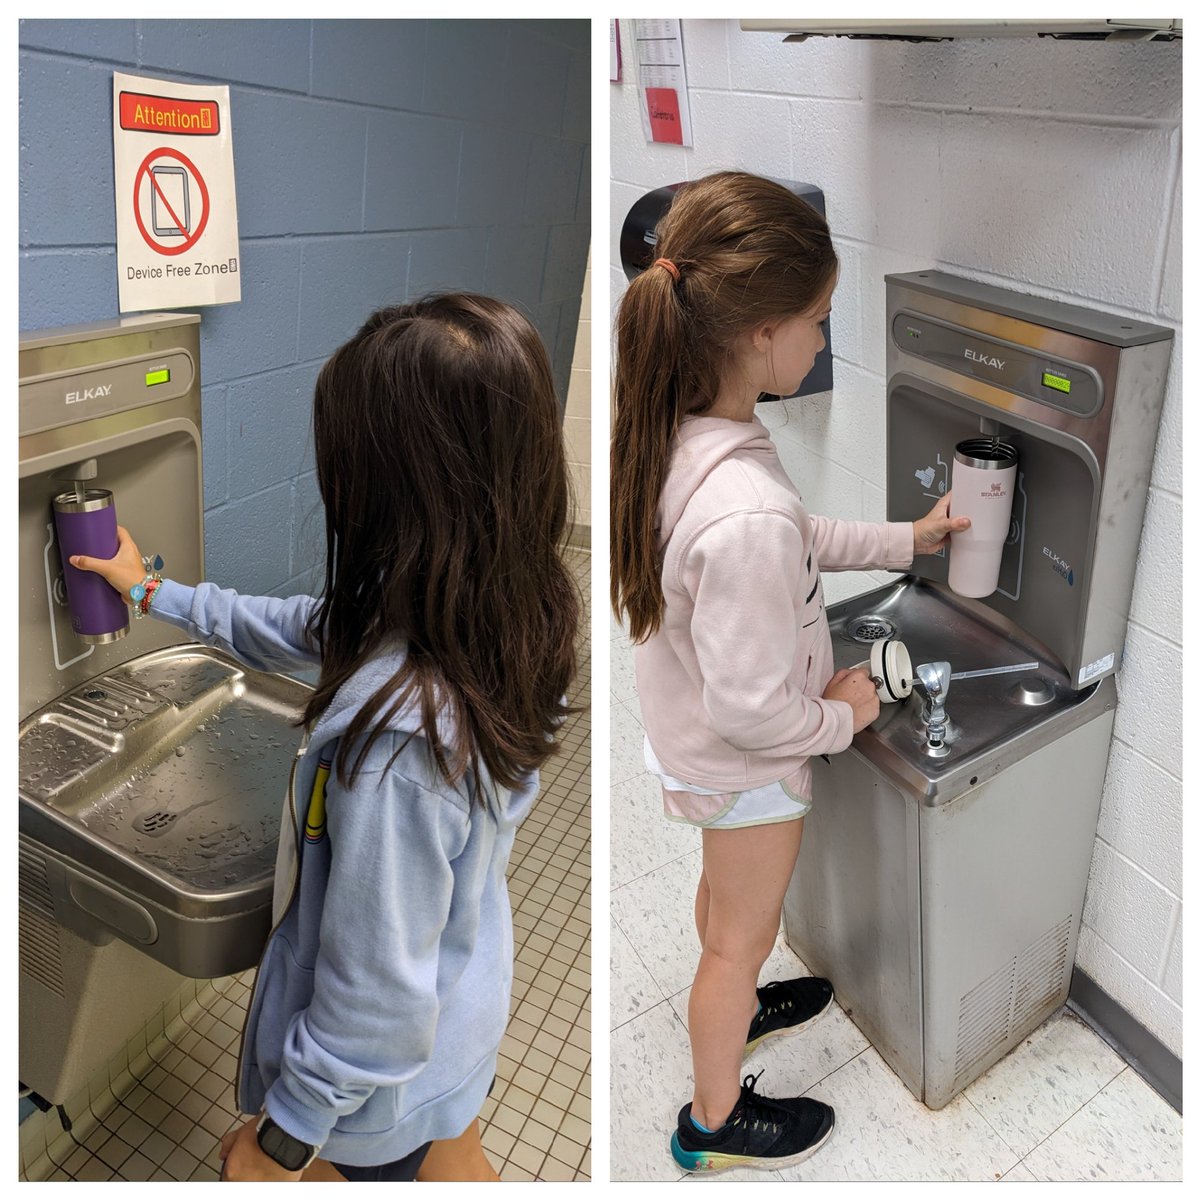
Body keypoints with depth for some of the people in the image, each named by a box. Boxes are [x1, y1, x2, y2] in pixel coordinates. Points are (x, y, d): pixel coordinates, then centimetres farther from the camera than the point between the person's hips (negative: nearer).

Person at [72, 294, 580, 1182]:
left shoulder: (395, 736, -43)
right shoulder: (507, 613, -17)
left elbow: (376, 991, -30)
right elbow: (297, 633, 0)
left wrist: (283, 1136, -12)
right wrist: (153, 592, 11)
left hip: (380, 1075, -6)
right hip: (470, 1005, 6)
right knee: (453, 1158, 33)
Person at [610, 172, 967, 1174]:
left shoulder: (675, 433, -12)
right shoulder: (746, 515, -41)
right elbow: (750, 708, -31)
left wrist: (902, 540, 7)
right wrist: (841, 715, -13)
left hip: (694, 743, 8)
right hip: (746, 766, -8)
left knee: (725, 891, 33)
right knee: (744, 936, 18)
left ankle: (732, 1008, 64)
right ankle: (716, 1121, 46)